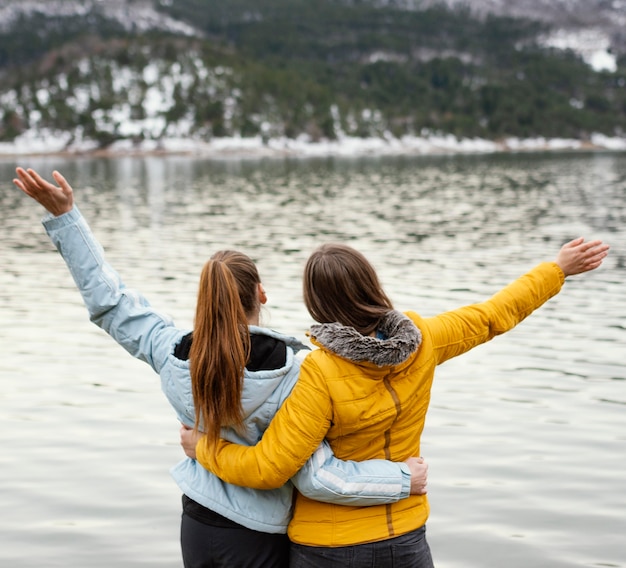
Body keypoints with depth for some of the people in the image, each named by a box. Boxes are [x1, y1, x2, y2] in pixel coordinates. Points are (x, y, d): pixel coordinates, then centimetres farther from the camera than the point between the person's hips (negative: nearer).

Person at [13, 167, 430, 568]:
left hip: (197, 526, 5)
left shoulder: (176, 355, -11)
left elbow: (109, 301, -1)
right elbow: (314, 476, -24)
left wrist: (64, 215, 2)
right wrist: (402, 479, -16)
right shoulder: (292, 371, -23)